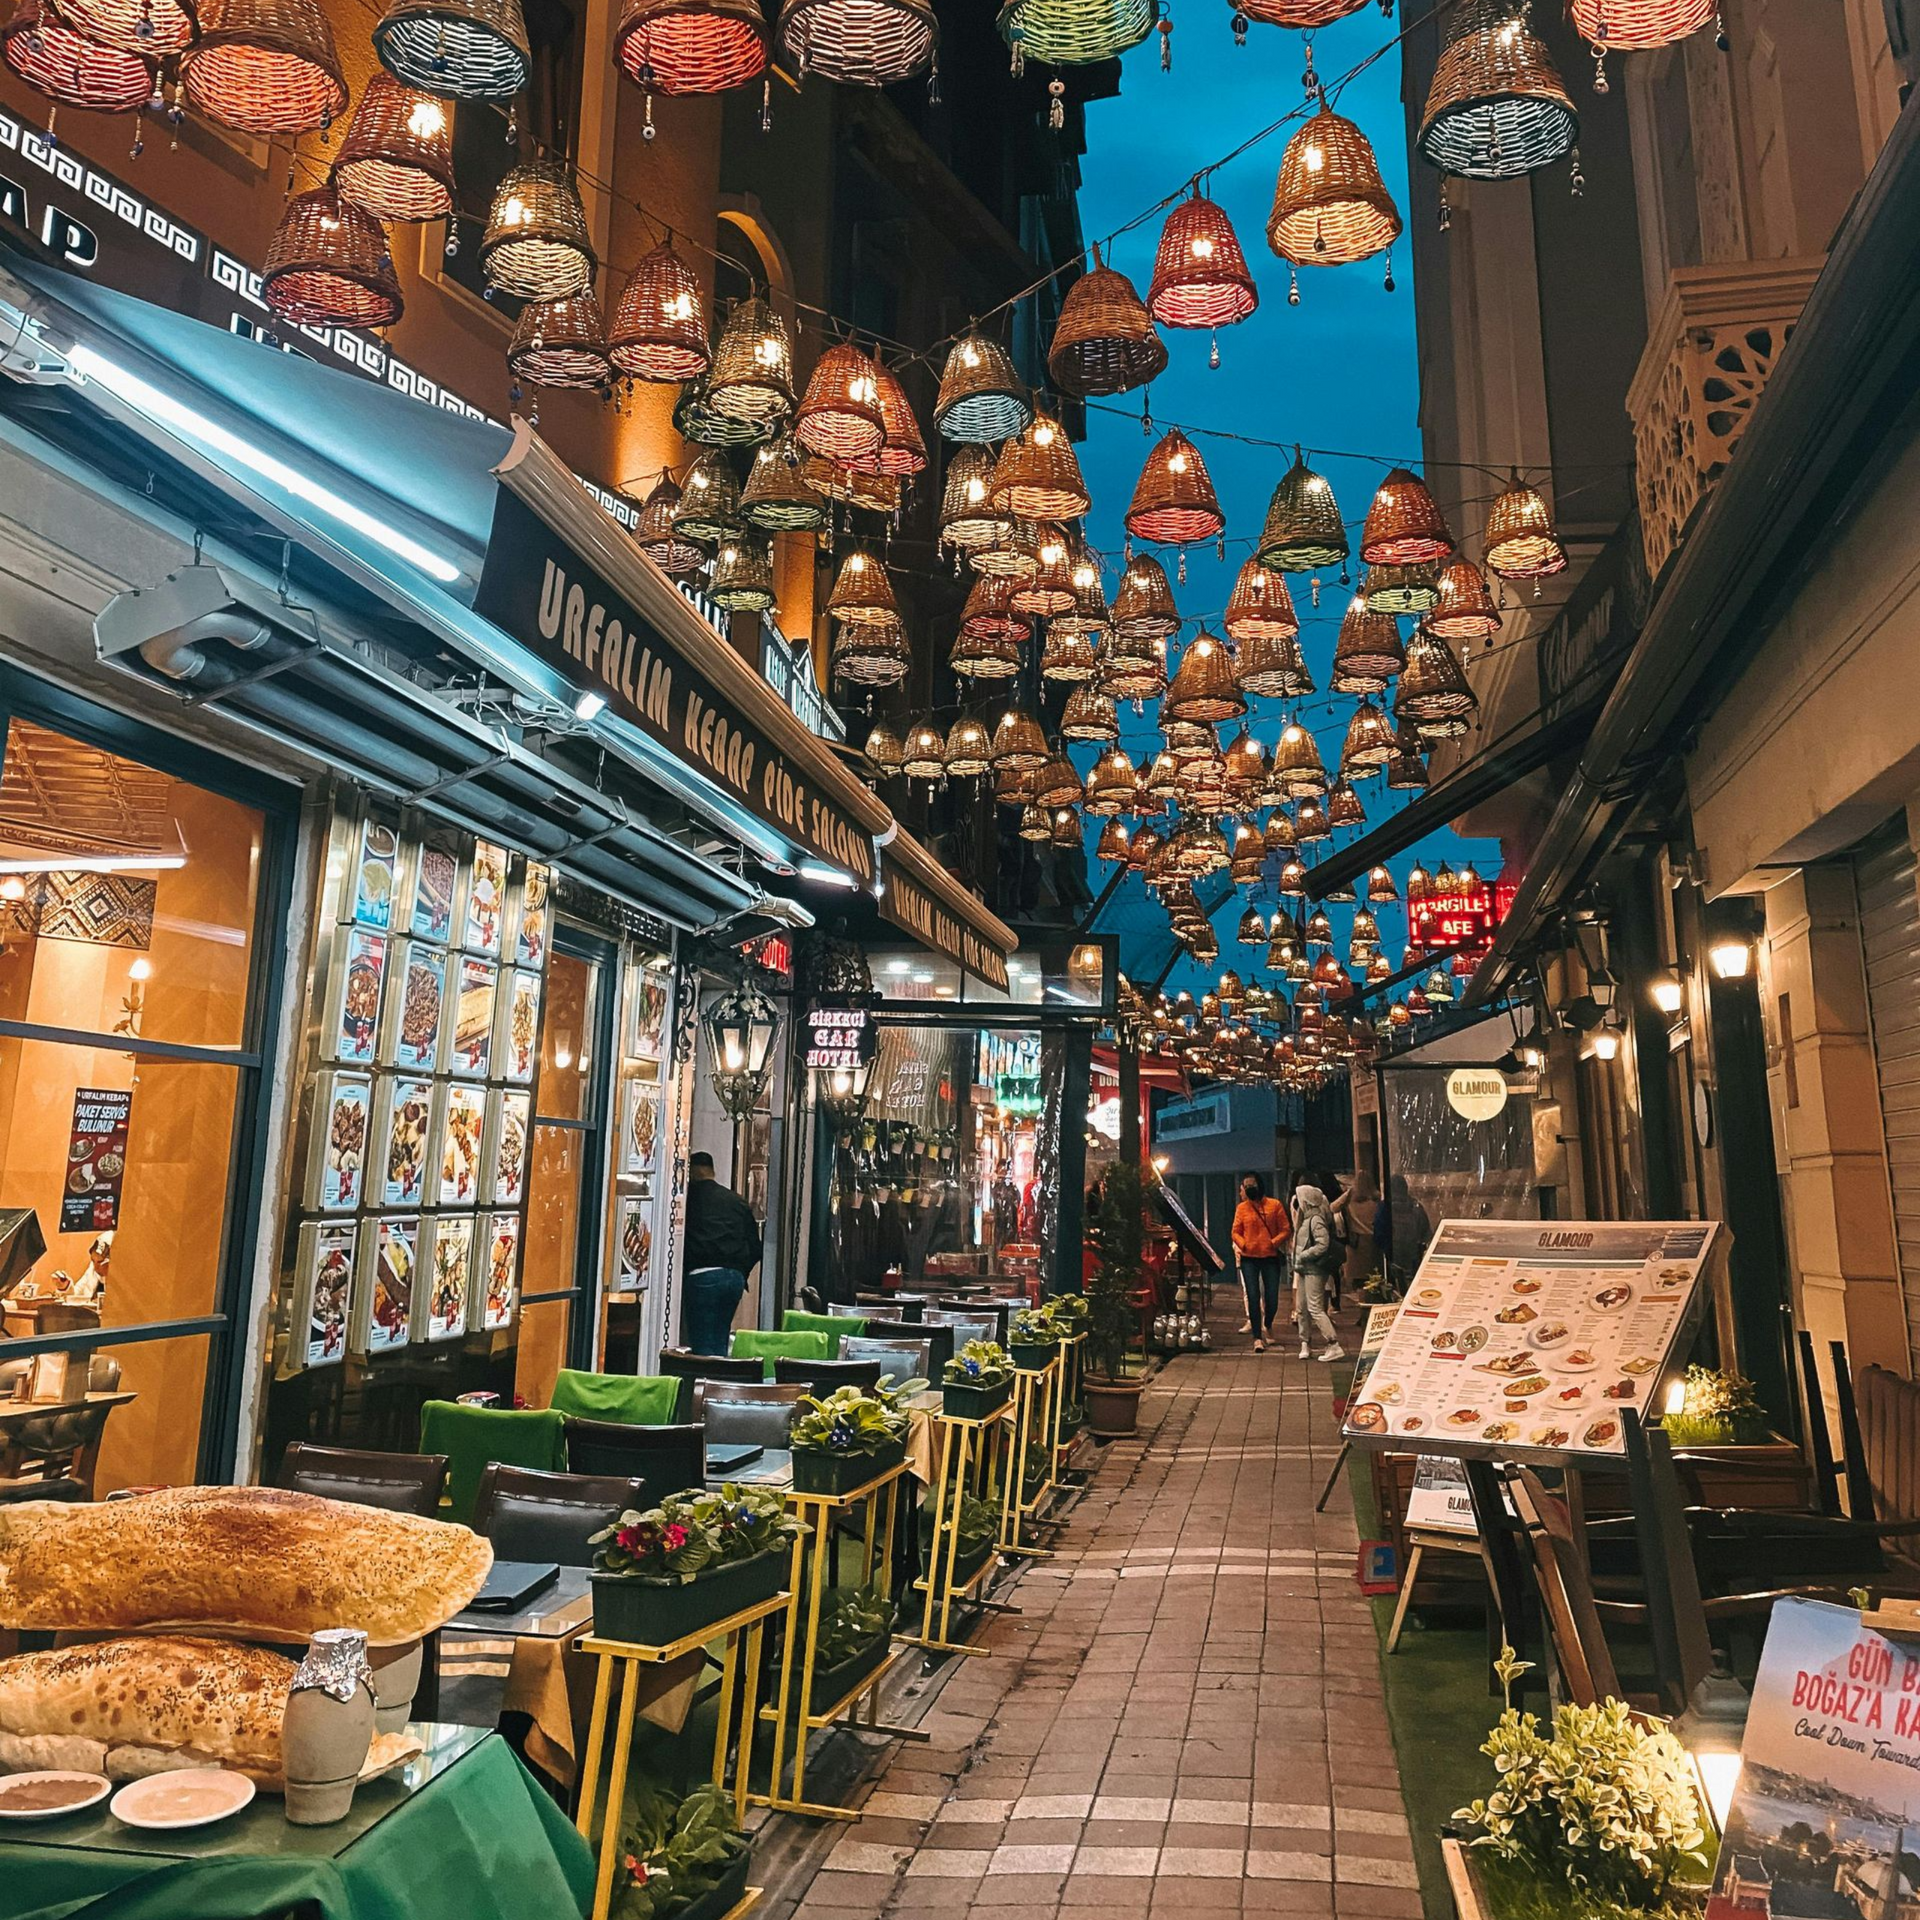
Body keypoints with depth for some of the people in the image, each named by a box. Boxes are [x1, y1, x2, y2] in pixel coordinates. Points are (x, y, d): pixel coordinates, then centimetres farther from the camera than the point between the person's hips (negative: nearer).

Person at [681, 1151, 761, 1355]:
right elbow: (755, 1247, 15)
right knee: (720, 1343, 14)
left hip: (703, 1276, -5)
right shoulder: (737, 1201, 17)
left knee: (703, 1347, -3)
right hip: (735, 1277, 5)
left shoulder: (690, 1197, 4)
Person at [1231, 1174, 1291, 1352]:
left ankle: (1267, 1326, 32)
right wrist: (1243, 1244, -12)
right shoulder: (1241, 1208, 4)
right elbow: (1236, 1232, 7)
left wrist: (1273, 1242, -16)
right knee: (1253, 1297, -4)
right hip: (1249, 1258, 1)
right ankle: (1257, 1338, 3)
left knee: (1272, 1298, 1)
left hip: (1270, 1257, -1)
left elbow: (1286, 1230, -1)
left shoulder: (1274, 1205, -1)